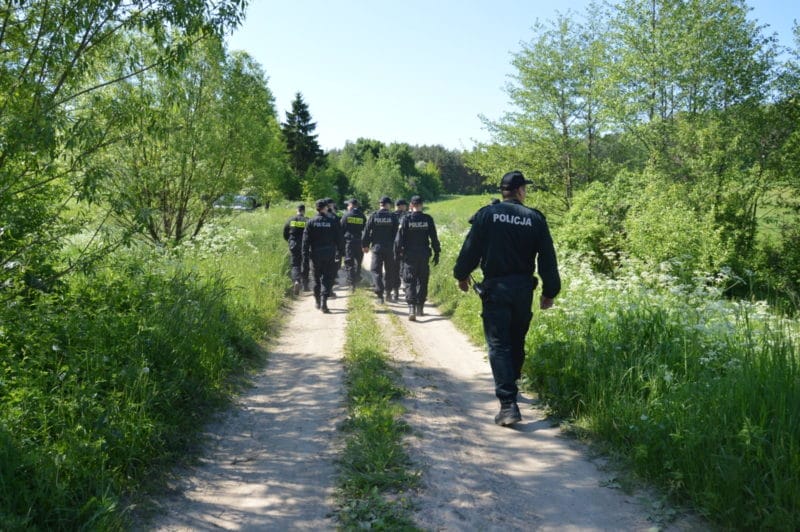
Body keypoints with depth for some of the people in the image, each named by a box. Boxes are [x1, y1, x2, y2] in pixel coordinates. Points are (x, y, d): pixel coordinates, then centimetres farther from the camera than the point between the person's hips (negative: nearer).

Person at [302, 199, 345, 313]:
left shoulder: (311, 222, -1)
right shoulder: (332, 222, -2)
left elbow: (306, 241, -3)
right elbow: (339, 239, 0)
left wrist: (305, 258, -1)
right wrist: (340, 252, 9)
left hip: (316, 255, 2)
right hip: (329, 255, -1)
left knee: (317, 278, 16)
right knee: (327, 279, 0)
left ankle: (318, 302, 26)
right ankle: (323, 302, -13)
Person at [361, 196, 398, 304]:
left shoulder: (373, 216, -1)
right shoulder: (393, 216, -3)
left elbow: (366, 231, 1)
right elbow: (396, 233, -3)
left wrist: (365, 245, 10)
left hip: (377, 247, 0)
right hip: (390, 248, 0)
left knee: (376, 270, 3)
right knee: (389, 270, 15)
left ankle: (380, 294, -10)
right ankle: (388, 292, 20)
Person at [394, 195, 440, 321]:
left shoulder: (406, 219, -7)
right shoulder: (428, 219, -1)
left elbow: (399, 238, -6)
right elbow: (434, 238, 2)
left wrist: (397, 253, 3)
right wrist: (437, 253, 10)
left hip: (409, 255, -2)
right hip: (424, 255, 2)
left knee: (410, 282, -1)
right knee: (422, 282, 15)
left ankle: (411, 308, -17)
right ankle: (419, 308, 20)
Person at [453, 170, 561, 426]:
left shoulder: (487, 214, -5)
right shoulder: (535, 218, 0)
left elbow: (470, 249, -4)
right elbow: (547, 259, 1)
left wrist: (461, 275, 13)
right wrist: (549, 292, 10)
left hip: (495, 288, -2)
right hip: (523, 289, 3)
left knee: (499, 345, -4)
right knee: (516, 342, 20)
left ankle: (508, 404, -13)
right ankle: (510, 385, 37)